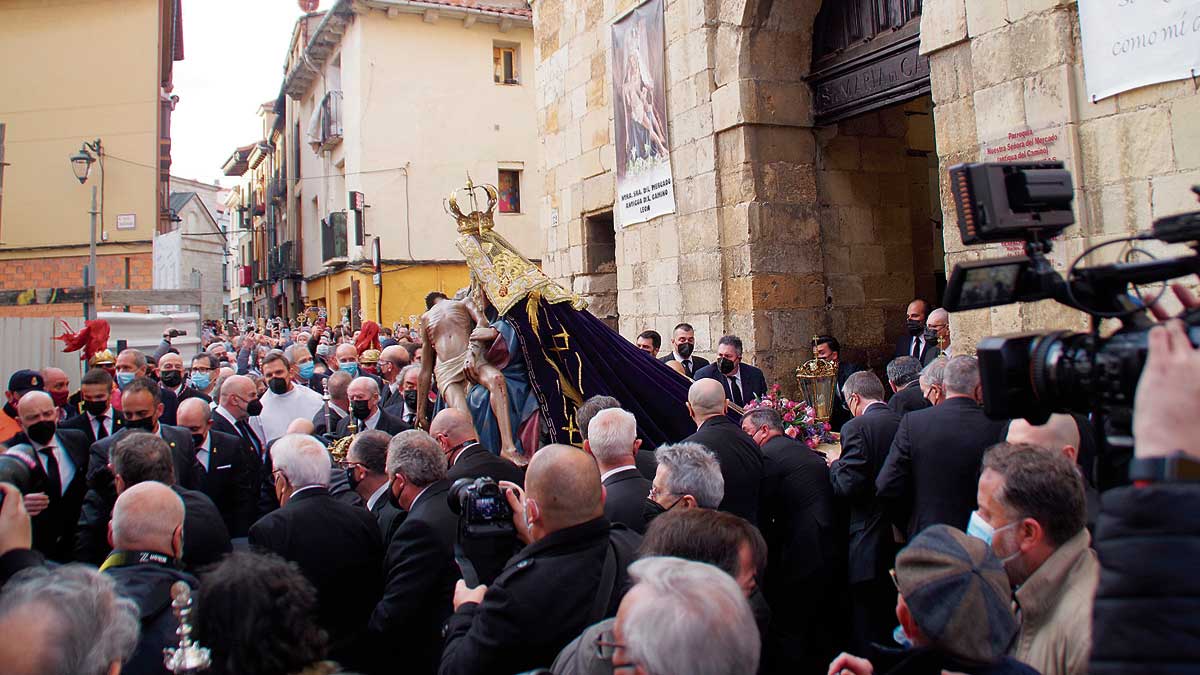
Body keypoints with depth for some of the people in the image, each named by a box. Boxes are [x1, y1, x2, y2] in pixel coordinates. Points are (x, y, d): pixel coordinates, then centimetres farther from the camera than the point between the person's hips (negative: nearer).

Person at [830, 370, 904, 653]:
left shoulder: (856, 428, -14)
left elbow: (847, 486, -19)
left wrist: (835, 466, 0)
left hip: (871, 545, -6)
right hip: (904, 539, 7)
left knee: (868, 632, 4)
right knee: (897, 627, 20)